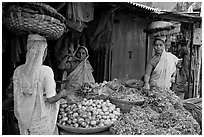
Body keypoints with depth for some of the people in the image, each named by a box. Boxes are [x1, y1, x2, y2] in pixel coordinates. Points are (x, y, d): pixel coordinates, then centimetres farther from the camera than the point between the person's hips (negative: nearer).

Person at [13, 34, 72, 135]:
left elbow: (17, 97, 2)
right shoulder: (46, 71, -20)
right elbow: (50, 99, -18)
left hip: (24, 119, 5)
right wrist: (62, 94, 0)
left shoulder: (18, 70, -5)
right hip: (42, 120, -4)